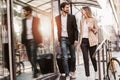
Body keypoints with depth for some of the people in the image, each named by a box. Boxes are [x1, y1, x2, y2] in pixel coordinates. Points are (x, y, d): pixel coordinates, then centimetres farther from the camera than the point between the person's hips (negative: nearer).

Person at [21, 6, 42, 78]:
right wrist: (22, 42, 4)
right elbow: (23, 31, 11)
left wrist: (40, 41, -8)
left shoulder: (36, 19, 0)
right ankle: (36, 70, 23)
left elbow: (38, 30, -2)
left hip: (33, 40, -5)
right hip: (27, 40, 5)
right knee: (30, 57, 7)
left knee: (33, 57, -9)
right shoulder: (24, 20, 11)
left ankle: (35, 72, 1)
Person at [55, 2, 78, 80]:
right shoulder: (57, 17, 4)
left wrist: (76, 39, -8)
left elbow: (75, 29, 0)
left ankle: (72, 71, 28)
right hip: (63, 39, 0)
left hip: (71, 39, 1)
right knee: (65, 57, -6)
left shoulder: (72, 17, 1)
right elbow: (58, 29, 7)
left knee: (73, 56, 9)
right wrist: (58, 40, 5)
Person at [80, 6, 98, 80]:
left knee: (92, 57, 8)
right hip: (83, 41, 3)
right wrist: (80, 40, 12)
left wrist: (92, 29, -18)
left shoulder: (93, 20, -1)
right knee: (86, 59, -3)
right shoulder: (82, 20, 12)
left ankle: (96, 74, 32)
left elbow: (96, 30, 2)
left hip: (91, 41, -3)